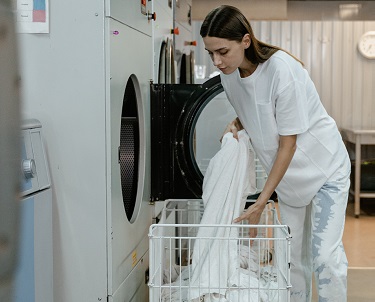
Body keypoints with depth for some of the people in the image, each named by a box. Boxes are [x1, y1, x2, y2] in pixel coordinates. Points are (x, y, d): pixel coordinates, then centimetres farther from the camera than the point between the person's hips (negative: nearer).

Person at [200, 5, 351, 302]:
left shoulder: (281, 69, -30)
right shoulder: (229, 75, -9)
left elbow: (288, 144, -24)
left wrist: (261, 203, -23)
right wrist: (237, 124, -11)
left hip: (326, 168, -6)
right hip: (289, 174, 6)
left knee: (325, 255, -10)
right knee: (294, 254, 10)